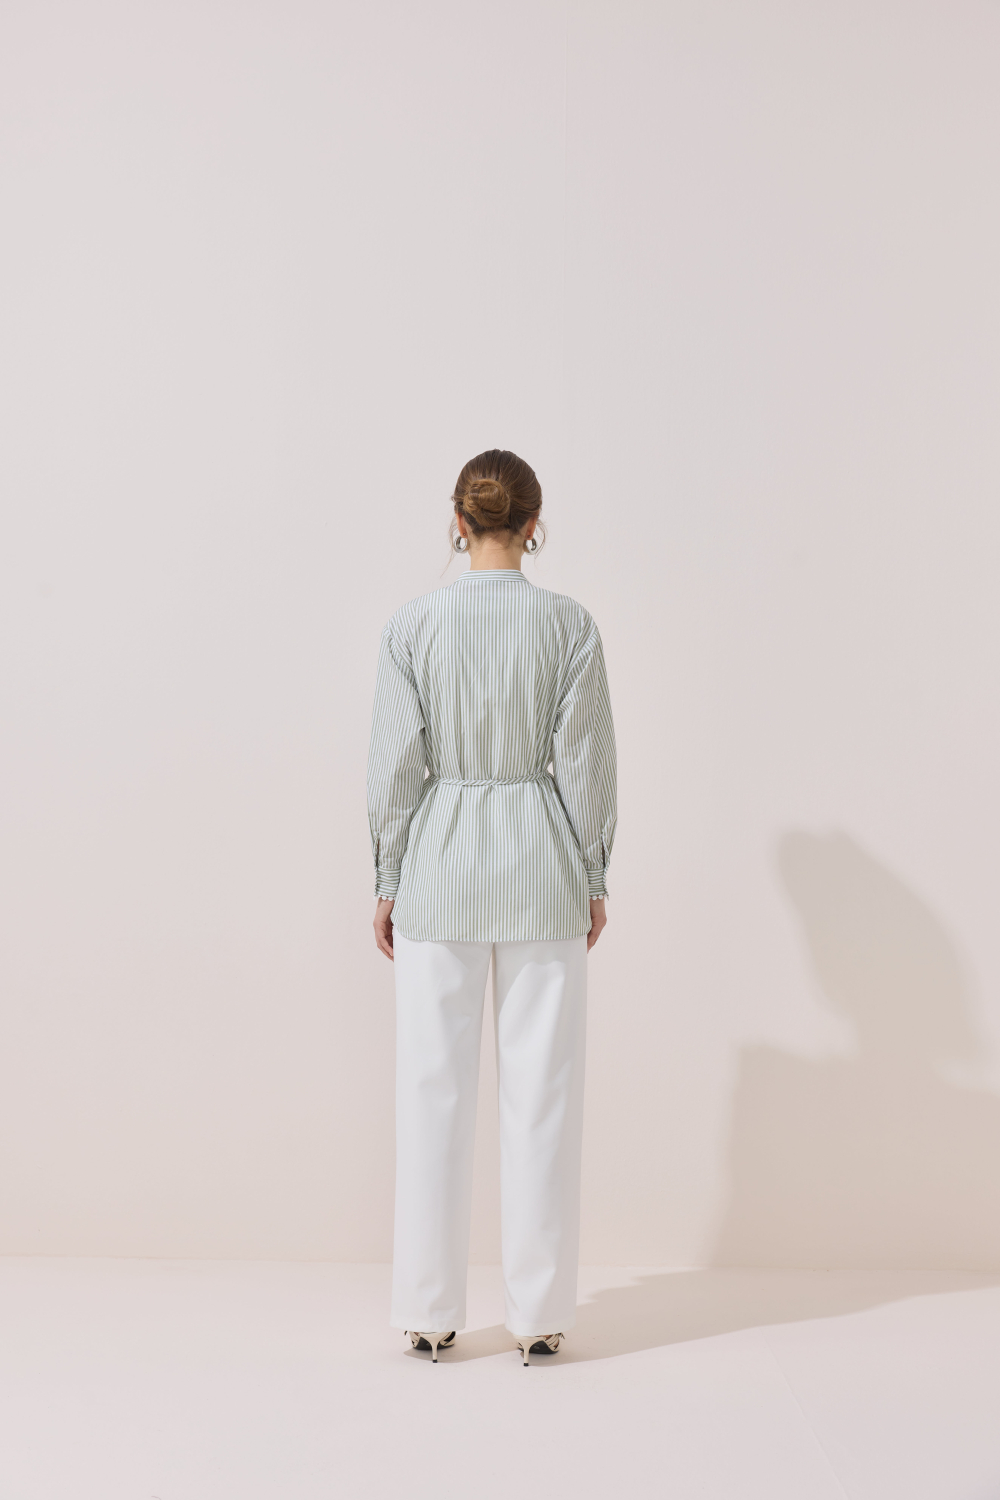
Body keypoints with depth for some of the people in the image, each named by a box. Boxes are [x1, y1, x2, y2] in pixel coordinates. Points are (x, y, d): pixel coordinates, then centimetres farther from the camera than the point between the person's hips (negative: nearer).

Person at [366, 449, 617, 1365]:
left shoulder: (412, 626, -4)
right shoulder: (570, 623, -4)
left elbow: (397, 764, -3)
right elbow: (586, 762, -3)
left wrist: (389, 882, 7)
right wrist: (593, 880, 7)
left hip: (441, 861, 0)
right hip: (542, 867, 0)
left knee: (436, 1088, 8)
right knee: (542, 1087, 7)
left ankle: (430, 1314, 17)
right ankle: (538, 1314, 14)